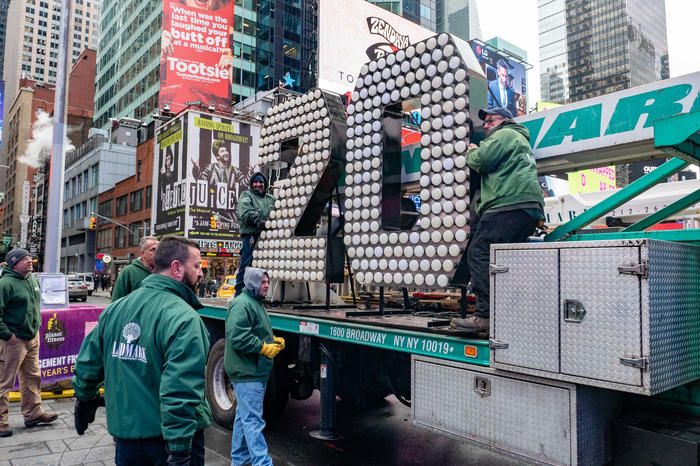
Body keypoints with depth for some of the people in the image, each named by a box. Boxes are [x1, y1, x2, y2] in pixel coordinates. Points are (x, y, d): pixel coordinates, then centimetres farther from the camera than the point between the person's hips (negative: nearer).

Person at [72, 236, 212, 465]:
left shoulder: (116, 308, 1)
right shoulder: (183, 318, -22)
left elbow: (88, 361, 10)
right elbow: (180, 392, -29)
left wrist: (84, 401, 26)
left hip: (126, 430, 6)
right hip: (170, 435, -5)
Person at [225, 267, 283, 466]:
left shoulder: (255, 303, 16)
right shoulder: (242, 304, -17)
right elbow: (238, 338, -26)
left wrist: (274, 340, 9)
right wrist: (265, 348, -20)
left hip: (255, 371, 11)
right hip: (247, 372, -11)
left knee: (244, 416, 18)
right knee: (253, 420, -7)